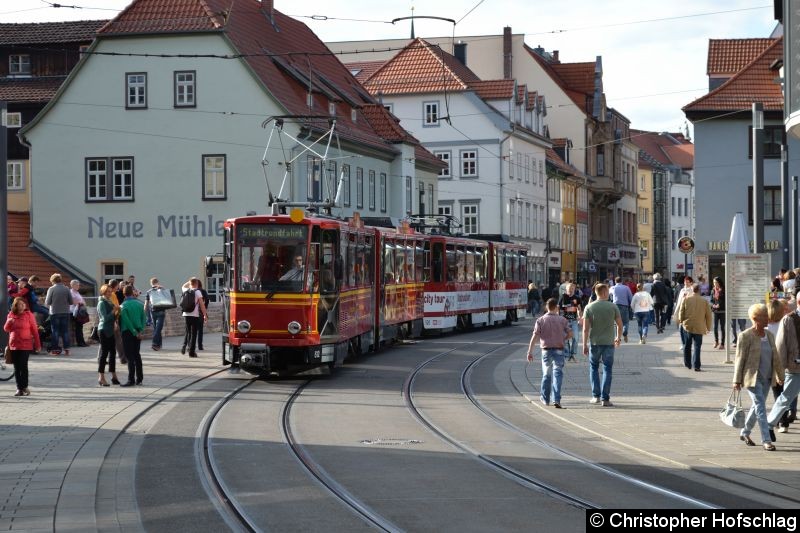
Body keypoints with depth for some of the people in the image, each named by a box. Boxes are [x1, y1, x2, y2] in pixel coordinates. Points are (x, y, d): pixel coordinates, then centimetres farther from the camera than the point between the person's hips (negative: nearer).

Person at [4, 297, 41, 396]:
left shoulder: (29, 315, -3)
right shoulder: (11, 315, 7)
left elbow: (34, 330, -1)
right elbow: (6, 329, 11)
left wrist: (37, 344, -2)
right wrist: (9, 322, -11)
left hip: (25, 345, -4)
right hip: (14, 345, 4)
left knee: (23, 366, -8)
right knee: (16, 368, 5)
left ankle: (24, 387, 0)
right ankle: (19, 388, 10)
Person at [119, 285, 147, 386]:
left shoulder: (124, 306, -10)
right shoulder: (140, 304, 5)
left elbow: (127, 321, -16)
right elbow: (144, 318, 0)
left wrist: (135, 333, -12)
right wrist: (141, 331, -5)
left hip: (128, 332, -5)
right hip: (138, 332, 5)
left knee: (130, 356, -4)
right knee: (137, 354, 14)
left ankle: (131, 380, -6)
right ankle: (139, 379, 18)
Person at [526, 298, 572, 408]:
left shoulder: (540, 320, -2)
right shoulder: (562, 320, -2)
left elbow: (534, 337, -7)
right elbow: (570, 334, 1)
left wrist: (530, 352, -6)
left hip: (546, 350, 1)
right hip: (559, 350, -1)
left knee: (546, 375, 16)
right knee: (557, 374, -2)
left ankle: (545, 398, 28)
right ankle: (556, 399, -14)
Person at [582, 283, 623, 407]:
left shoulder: (589, 307, -4)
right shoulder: (613, 307, -4)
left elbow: (586, 328, -7)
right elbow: (620, 324, 2)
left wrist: (585, 345, -1)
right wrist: (618, 337, 19)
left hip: (594, 342, 1)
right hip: (608, 342, -1)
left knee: (593, 368, 16)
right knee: (607, 370, 5)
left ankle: (596, 396, 11)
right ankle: (605, 399, 1)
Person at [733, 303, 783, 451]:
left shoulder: (769, 335, 8)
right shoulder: (745, 336, -11)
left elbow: (776, 356, 14)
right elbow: (740, 359, -10)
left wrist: (780, 375, 14)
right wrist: (737, 380, -10)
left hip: (767, 378, 7)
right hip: (752, 377, -7)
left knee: (758, 406, 15)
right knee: (760, 407, -11)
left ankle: (745, 433, 32)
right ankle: (766, 440, -11)